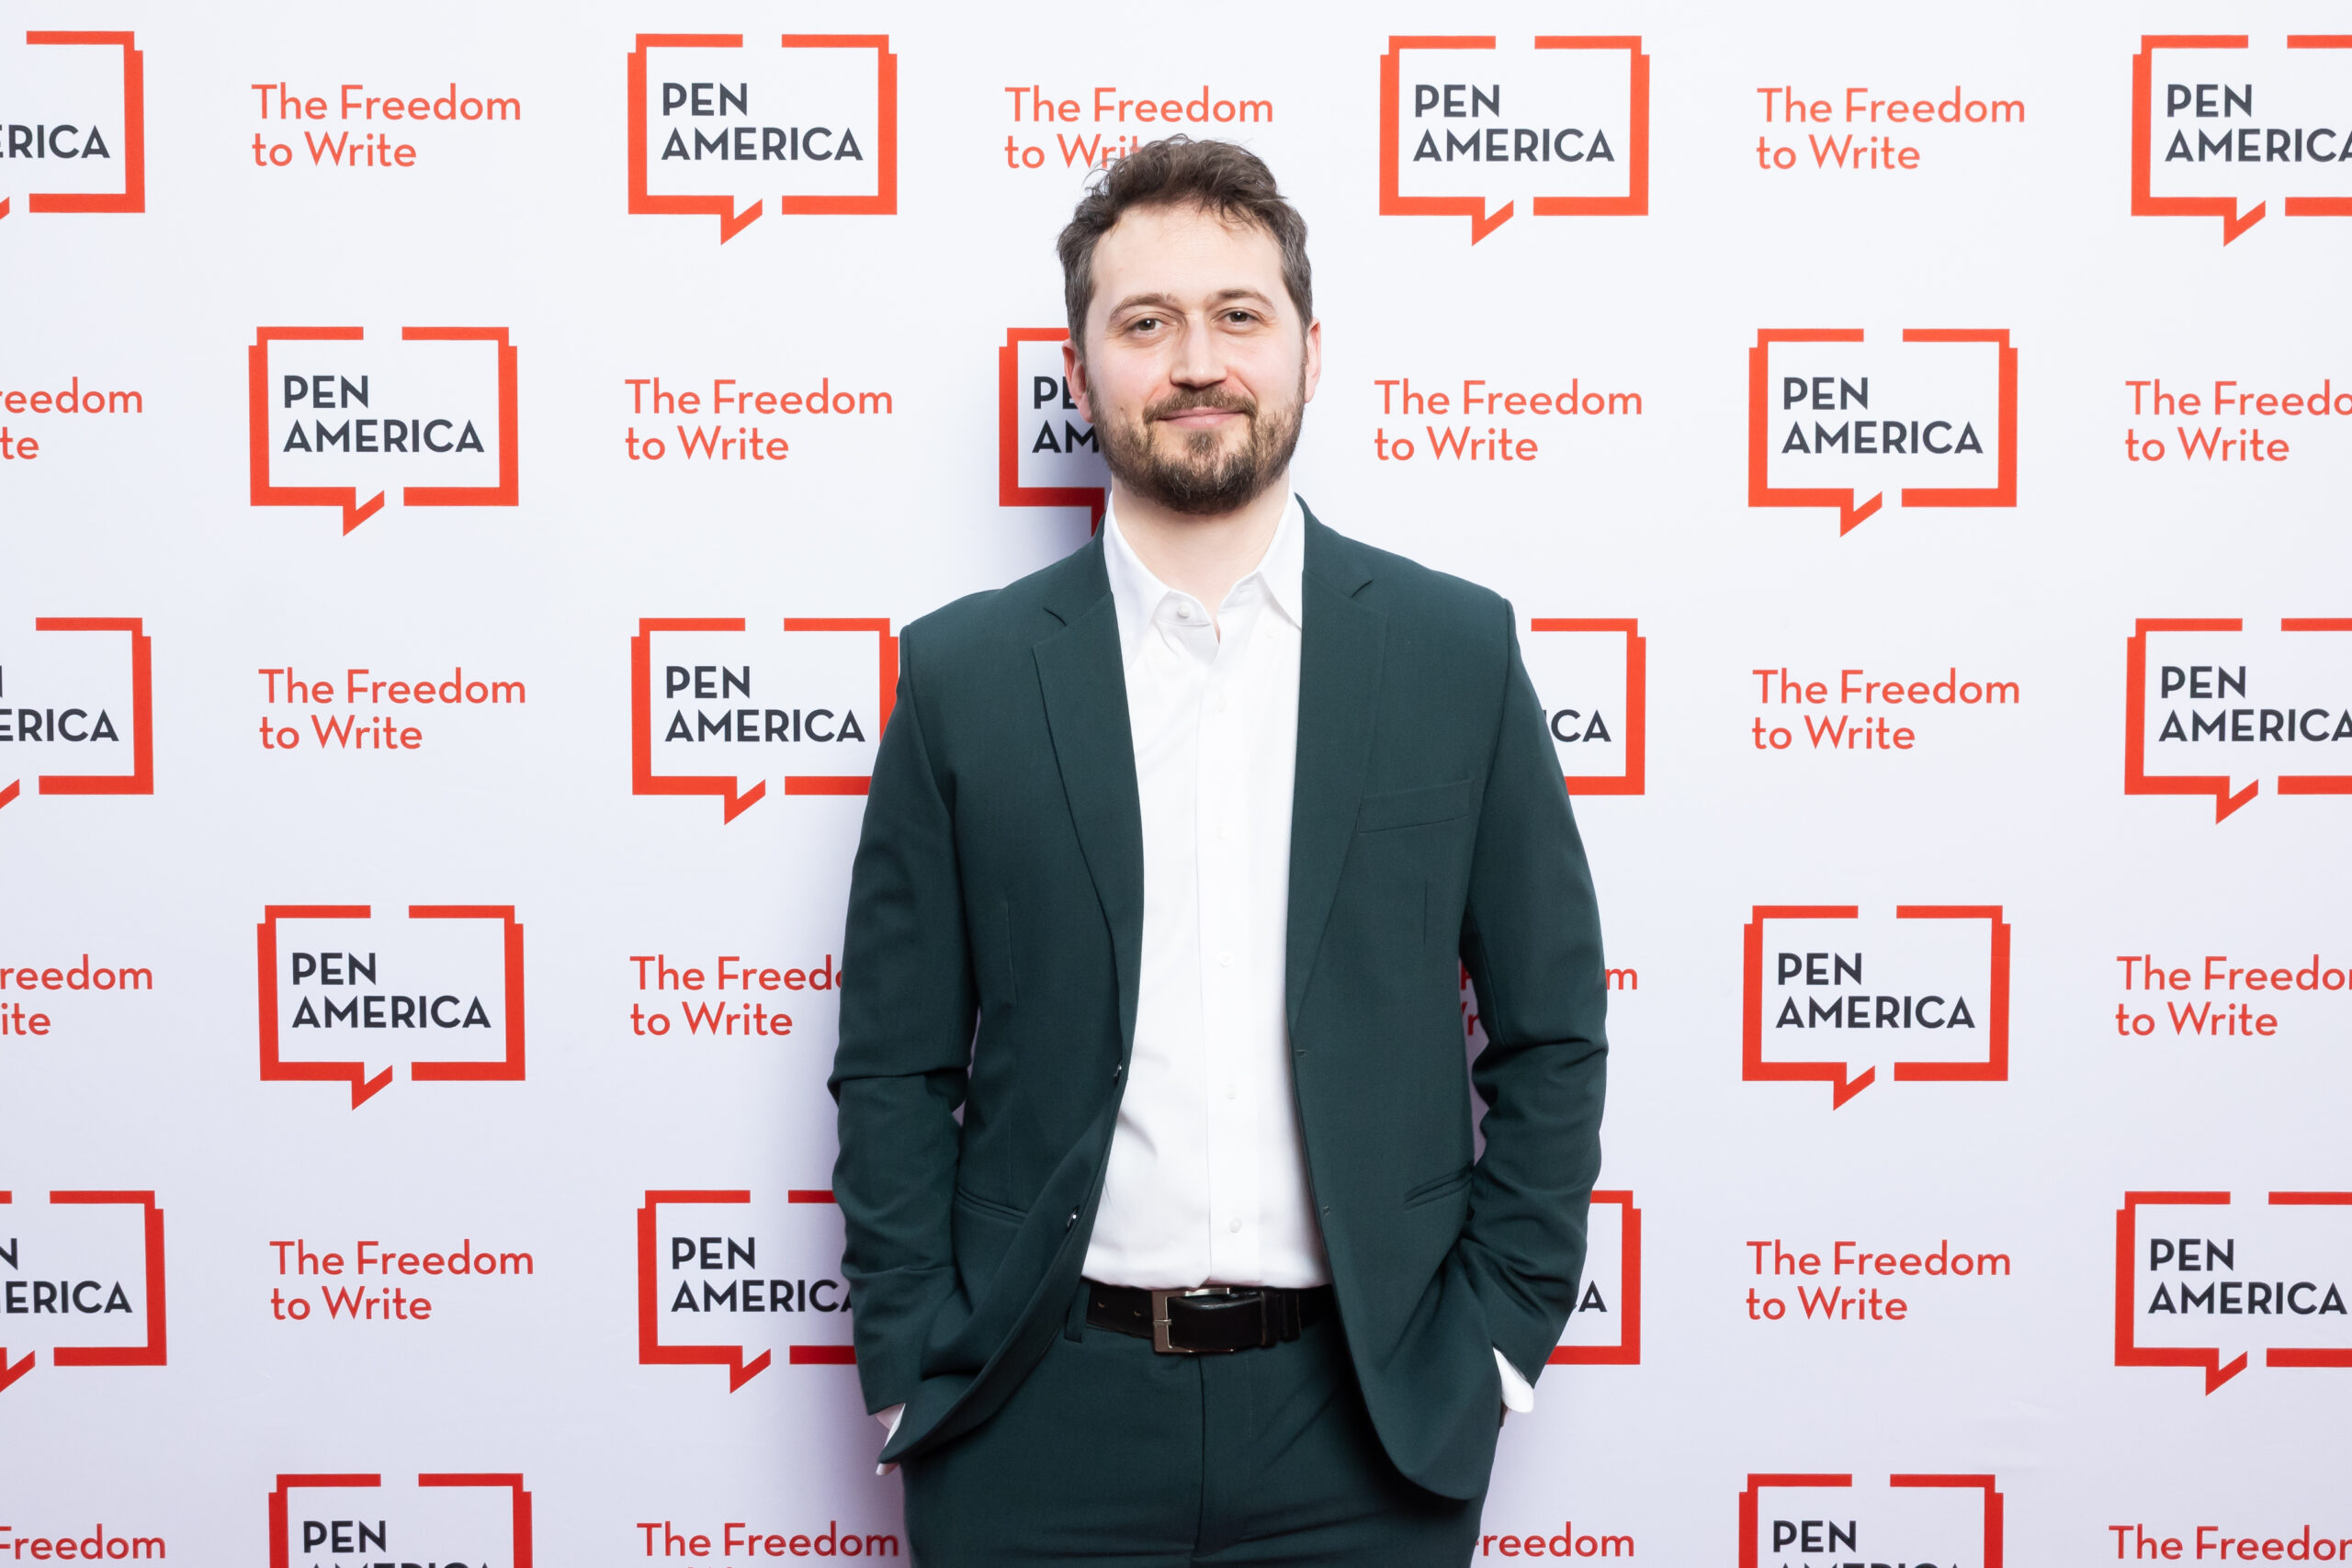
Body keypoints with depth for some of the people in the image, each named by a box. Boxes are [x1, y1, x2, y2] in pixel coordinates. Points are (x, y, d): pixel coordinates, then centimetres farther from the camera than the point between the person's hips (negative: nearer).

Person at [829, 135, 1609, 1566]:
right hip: (1042, 1423, 0)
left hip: (1369, 1423, 0)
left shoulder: (1457, 651, 1)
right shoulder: (965, 674, 0)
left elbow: (1551, 1037, 4)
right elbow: (896, 1070, 3)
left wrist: (1498, 1340, -1)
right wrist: (914, 1372, -3)